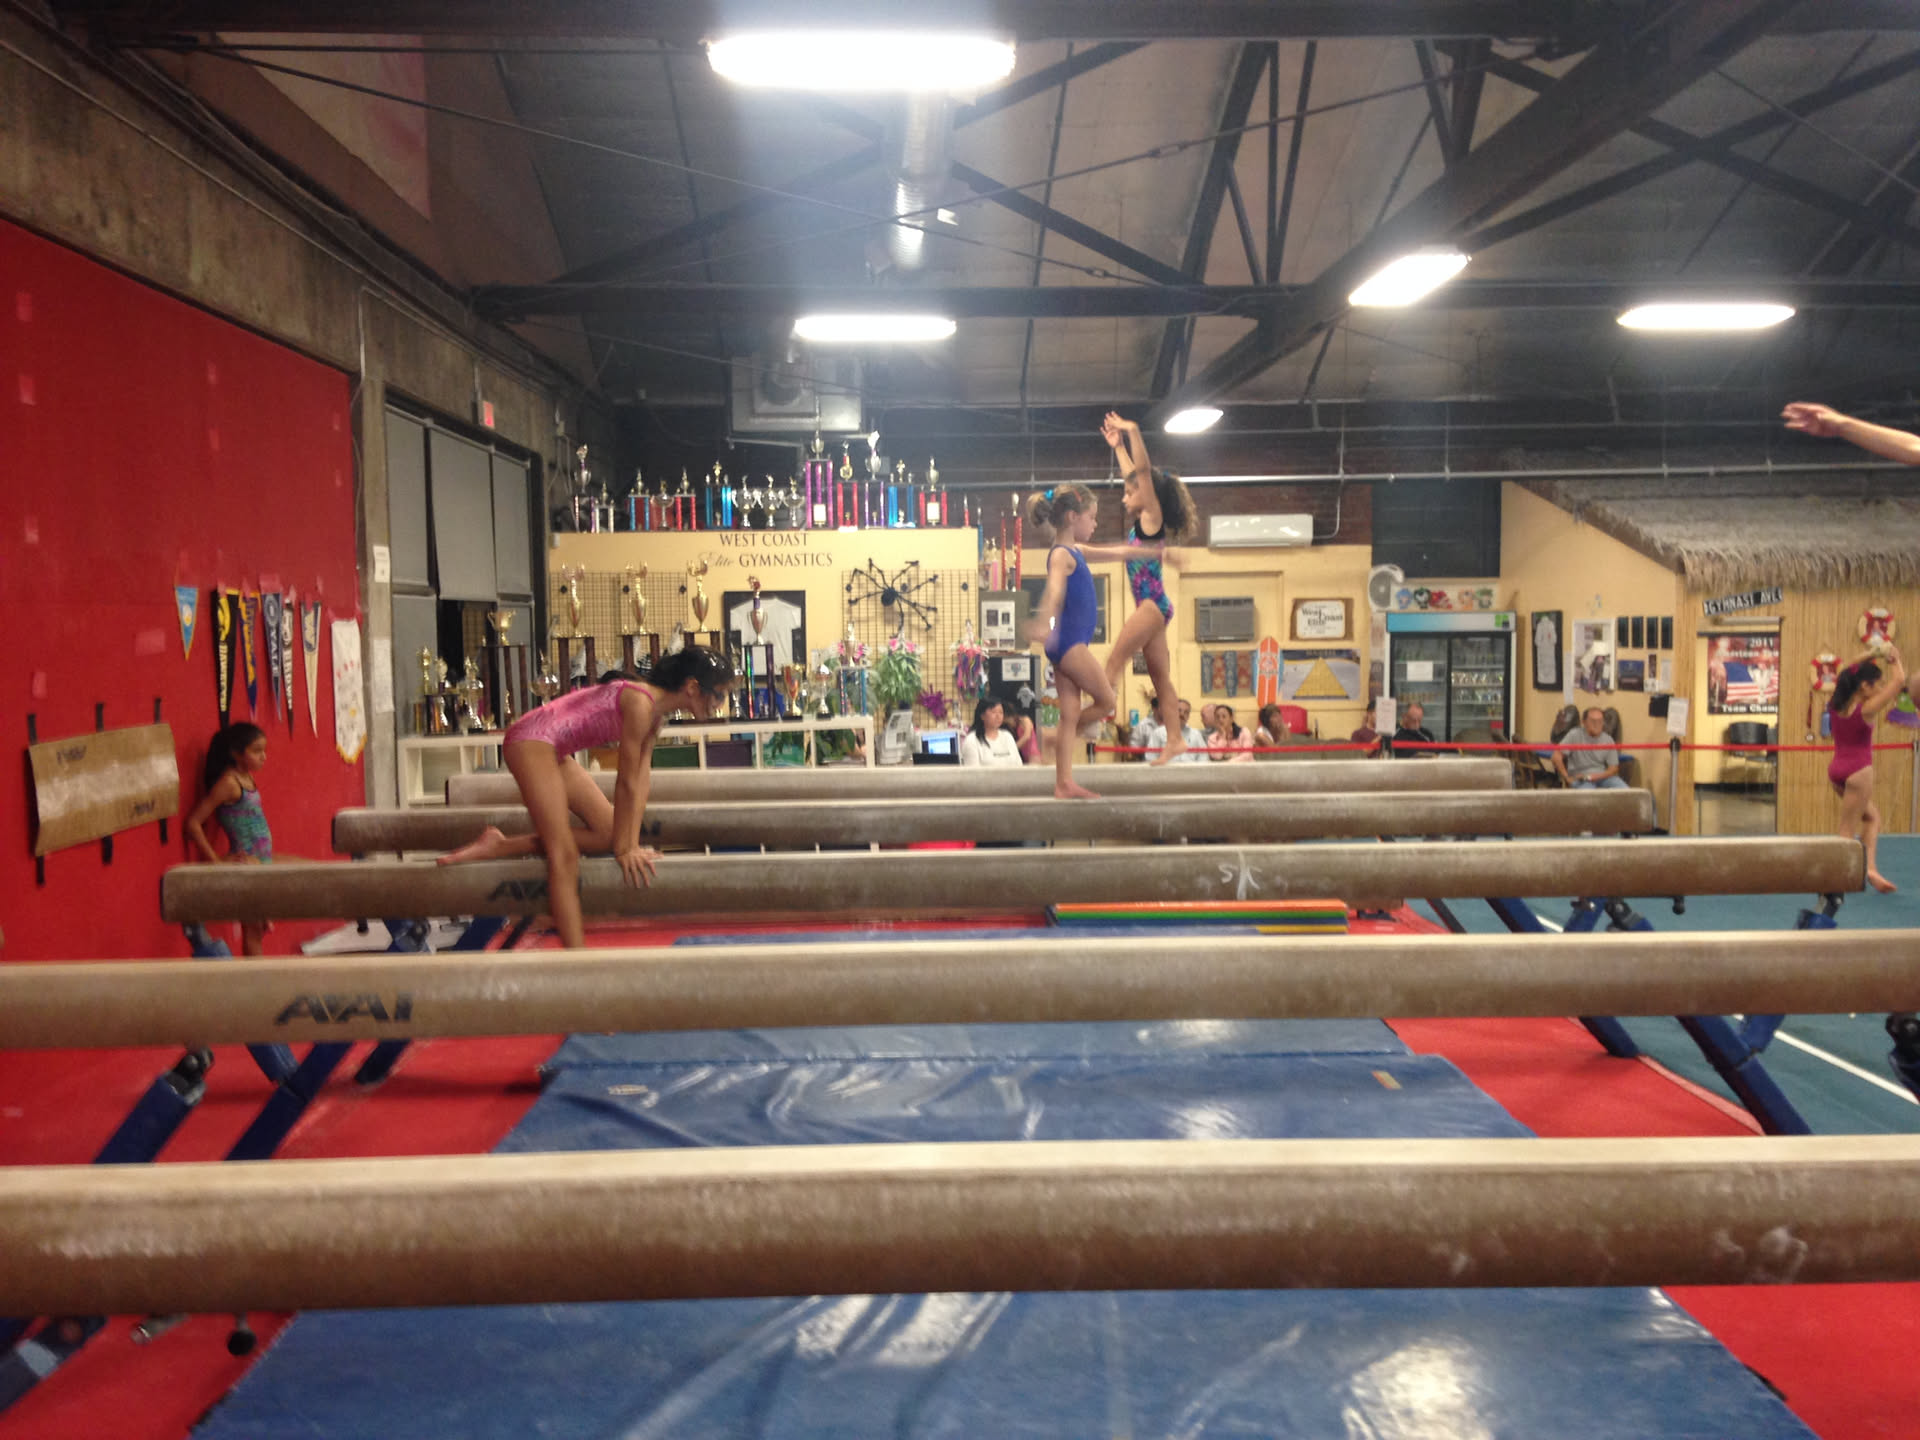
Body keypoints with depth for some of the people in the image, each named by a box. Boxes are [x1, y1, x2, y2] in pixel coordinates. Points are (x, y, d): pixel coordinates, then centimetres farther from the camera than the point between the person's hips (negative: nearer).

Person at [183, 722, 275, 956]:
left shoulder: (247, 778, 9)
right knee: (251, 930, -4)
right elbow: (193, 823, -18)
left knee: (258, 928, 11)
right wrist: (215, 862, -16)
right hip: (245, 864, -8)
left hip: (261, 863, 8)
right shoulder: (228, 783, -14)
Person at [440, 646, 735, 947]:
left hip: (554, 750, 10)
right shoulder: (640, 703, -22)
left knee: (609, 834, 7)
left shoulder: (656, 711, 7)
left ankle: (499, 847, 6)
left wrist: (631, 844, 2)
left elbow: (641, 777, 6)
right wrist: (624, 849, -10)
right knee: (564, 857, -13)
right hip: (532, 739, -10)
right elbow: (627, 783, -18)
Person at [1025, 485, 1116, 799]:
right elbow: (1055, 590, -32)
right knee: (1106, 701, -1)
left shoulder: (1074, 552, 16)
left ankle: (1065, 784, 8)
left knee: (1071, 716, 7)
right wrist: (1043, 623, -49)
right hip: (1068, 643, -9)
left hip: (1071, 644, 9)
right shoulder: (1061, 555, -13)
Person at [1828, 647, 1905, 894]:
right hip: (1858, 771, -8)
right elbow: (1899, 680, -14)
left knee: (1872, 816, 21)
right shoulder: (1867, 709, -16)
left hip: (1836, 769, 8)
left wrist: (1870, 656, 12)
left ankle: (1870, 867, 10)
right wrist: (1894, 659, 2)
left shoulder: (1835, 704, 1)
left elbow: (1848, 673, 19)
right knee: (1847, 831, -1)